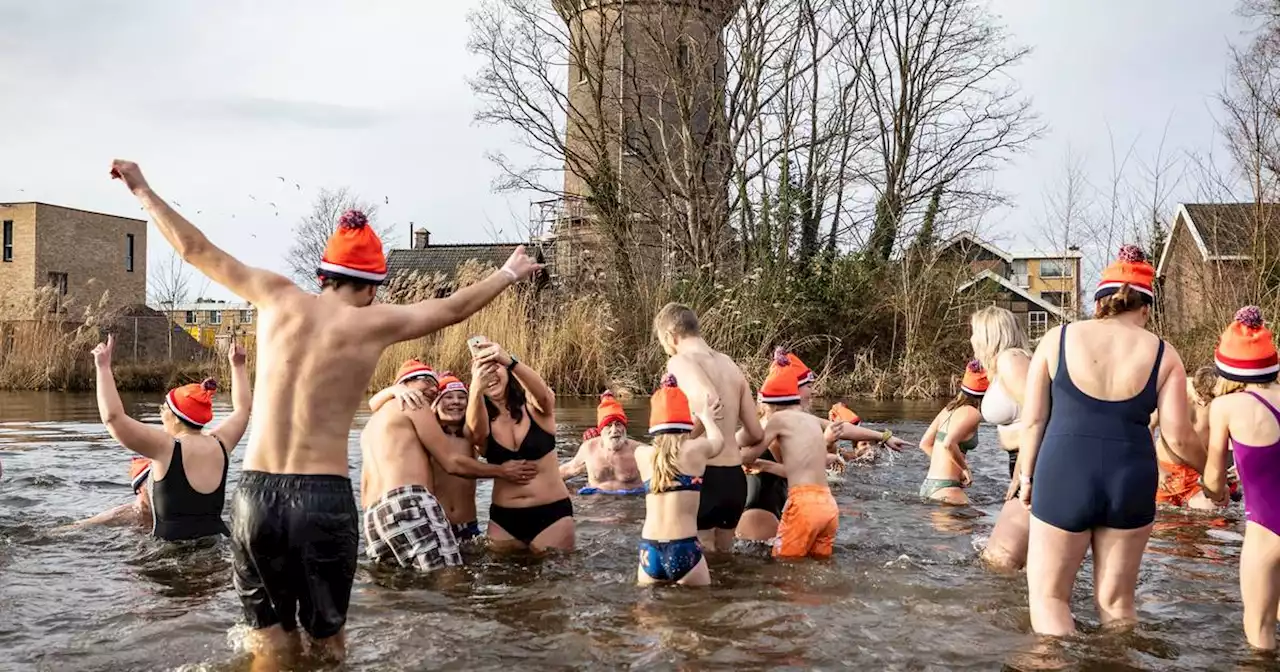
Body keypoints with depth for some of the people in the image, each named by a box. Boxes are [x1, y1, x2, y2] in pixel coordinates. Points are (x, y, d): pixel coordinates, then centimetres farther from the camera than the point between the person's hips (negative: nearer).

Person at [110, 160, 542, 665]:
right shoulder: (376, 323, -1)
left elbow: (195, 250, 13)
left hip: (255, 493, 3)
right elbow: (455, 307, 14)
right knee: (327, 641, 14)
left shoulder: (278, 297, 4)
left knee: (272, 646, 14)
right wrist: (508, 274, 31)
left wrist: (142, 188, 27)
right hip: (324, 498, -2)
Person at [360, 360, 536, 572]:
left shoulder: (371, 425, 34)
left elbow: (364, 495, 31)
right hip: (409, 504, -9)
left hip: (373, 519, 9)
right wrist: (503, 471, 16)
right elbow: (452, 463, 6)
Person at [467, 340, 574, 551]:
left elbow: (544, 394, -27)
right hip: (503, 518, 2)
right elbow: (476, 431, -24)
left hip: (552, 513, -2)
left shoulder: (534, 406, -3)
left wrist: (510, 361, -45)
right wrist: (476, 389, -45)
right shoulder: (483, 422, 0)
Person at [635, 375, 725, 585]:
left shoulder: (642, 454, 8)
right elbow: (718, 440, 23)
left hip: (649, 550, 3)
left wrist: (702, 422, 44)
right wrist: (706, 418, 43)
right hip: (683, 549, -3)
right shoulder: (696, 449, -1)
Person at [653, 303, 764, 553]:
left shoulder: (680, 361, -8)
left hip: (704, 476, -7)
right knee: (723, 555, 23)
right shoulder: (731, 366, 13)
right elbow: (756, 433, 16)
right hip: (735, 478, 7)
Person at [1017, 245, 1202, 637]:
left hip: (1063, 478, -1)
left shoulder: (1057, 339, 1)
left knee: (1048, 594, 11)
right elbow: (1179, 439, 0)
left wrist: (1026, 477, 12)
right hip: (1130, 485, 2)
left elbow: (1033, 420, 1)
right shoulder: (1163, 355, 2)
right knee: (1116, 602, 16)